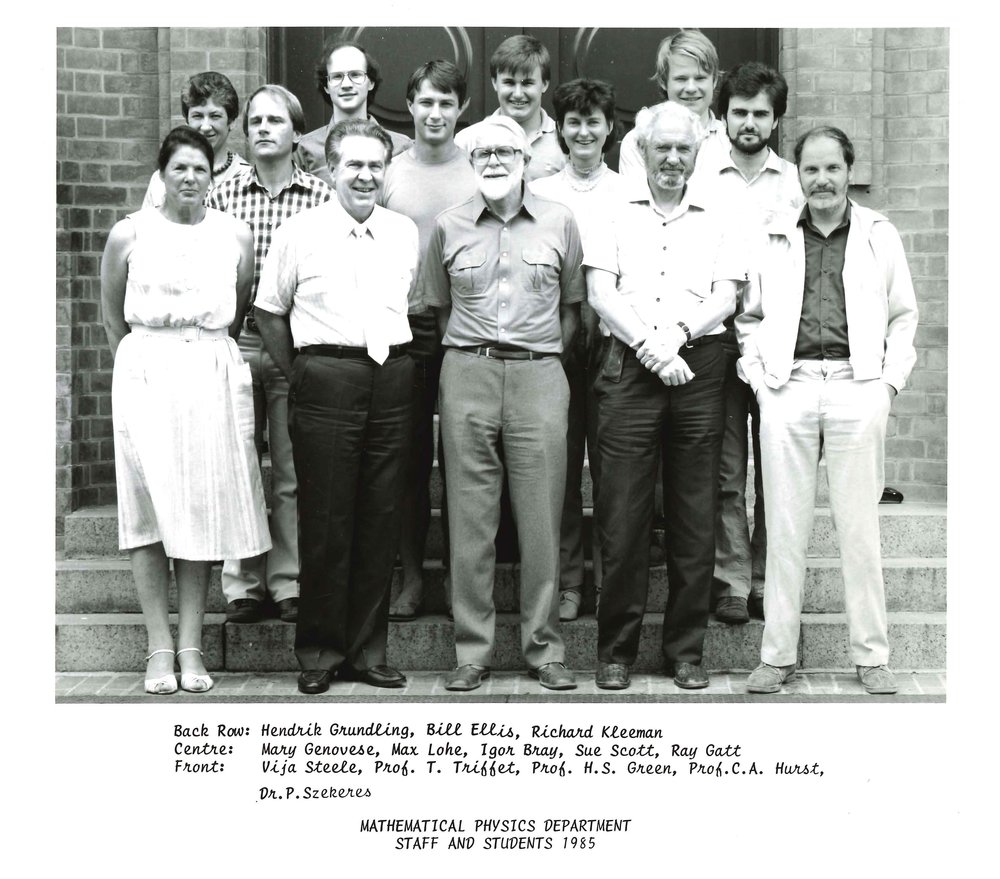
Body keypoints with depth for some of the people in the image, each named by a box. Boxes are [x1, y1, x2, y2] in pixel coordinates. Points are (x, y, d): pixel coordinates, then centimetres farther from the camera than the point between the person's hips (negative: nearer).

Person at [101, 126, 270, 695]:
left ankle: (192, 646, 7)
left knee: (203, 507, 1)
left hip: (215, 376, 1)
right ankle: (160, 648, 4)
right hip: (145, 375, -1)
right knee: (149, 507, -2)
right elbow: (113, 317, 12)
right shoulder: (129, 234, 3)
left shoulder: (236, 237, 6)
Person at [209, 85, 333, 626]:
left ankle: (289, 583, 13)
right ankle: (241, 585, 14)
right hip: (234, 343, 2)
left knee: (293, 474, 3)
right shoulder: (223, 196, 7)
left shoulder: (322, 198, 2)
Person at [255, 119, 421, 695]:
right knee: (326, 519, -1)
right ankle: (319, 653, 12)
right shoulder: (301, 232, 2)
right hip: (327, 381, -3)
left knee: (382, 519, 6)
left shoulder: (406, 233, 12)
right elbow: (270, 312, 8)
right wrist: (301, 376, 4)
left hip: (392, 379, 3)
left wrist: (398, 362, 13)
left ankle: (368, 651, 16)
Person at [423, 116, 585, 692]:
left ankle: (546, 650, 11)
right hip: (467, 375, 1)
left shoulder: (559, 221, 7)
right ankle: (473, 651, 10)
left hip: (539, 375, -1)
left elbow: (572, 307, 13)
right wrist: (468, 354, 6)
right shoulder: (449, 226, 9)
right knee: (470, 519, 2)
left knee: (541, 518, 0)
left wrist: (546, 357, 5)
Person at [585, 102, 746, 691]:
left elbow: (726, 296, 5)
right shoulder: (616, 216, 12)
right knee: (622, 515, -2)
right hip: (629, 370, -1)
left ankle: (687, 649, 12)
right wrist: (646, 344, -11)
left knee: (696, 517, 2)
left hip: (698, 370, 1)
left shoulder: (718, 222, 15)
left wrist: (678, 331, -12)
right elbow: (600, 291, 2)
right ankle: (616, 650, 8)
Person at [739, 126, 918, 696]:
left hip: (857, 387, 0)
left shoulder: (880, 235, 10)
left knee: (860, 526, 2)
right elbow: (749, 316, 14)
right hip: (787, 387, 1)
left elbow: (904, 317, 12)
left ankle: (873, 656, 12)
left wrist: (891, 381, 1)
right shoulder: (773, 237, 11)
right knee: (786, 527, 3)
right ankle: (778, 655, 10)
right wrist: (756, 373, 1)